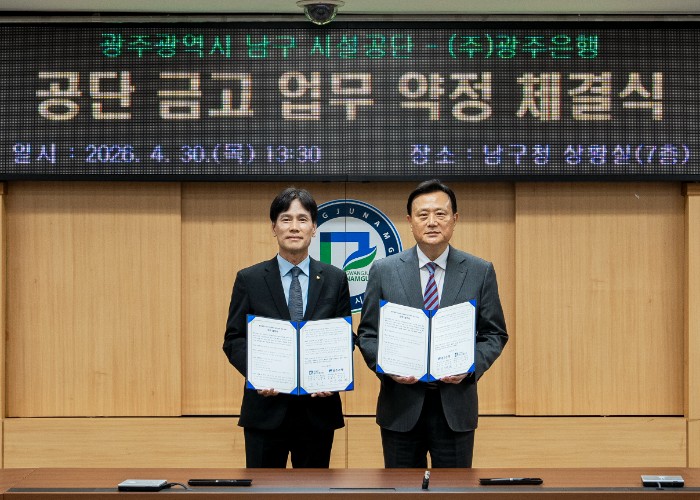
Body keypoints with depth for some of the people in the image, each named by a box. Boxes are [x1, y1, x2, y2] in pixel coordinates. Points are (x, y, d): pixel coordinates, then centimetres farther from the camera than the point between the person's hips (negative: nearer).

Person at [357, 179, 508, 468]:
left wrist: (471, 366, -12)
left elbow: (495, 334, 6)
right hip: (401, 406, 0)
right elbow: (367, 334, 5)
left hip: (455, 407, 0)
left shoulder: (480, 272, 3)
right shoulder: (383, 271, 2)